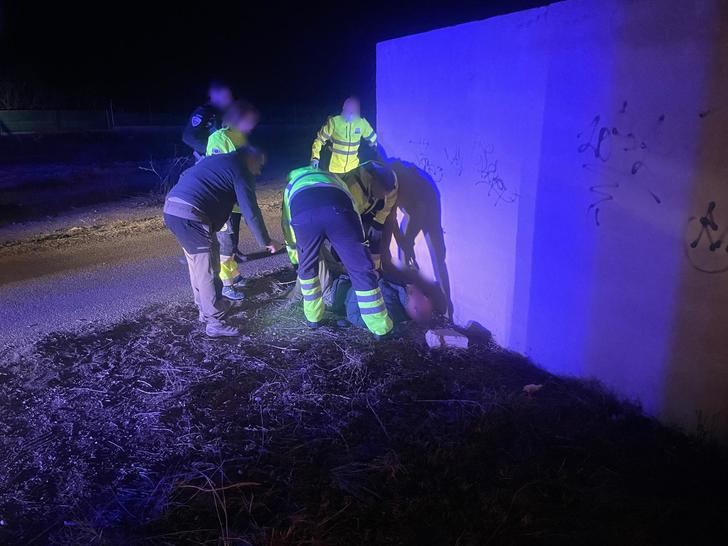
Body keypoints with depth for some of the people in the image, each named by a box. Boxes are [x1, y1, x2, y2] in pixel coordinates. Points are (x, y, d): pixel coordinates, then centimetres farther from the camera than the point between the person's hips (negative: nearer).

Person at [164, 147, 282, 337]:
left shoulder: (216, 160, 26)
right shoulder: (240, 171, 1)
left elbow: (186, 176, 34)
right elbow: (251, 213, -4)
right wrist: (266, 242, 4)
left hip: (171, 207, 9)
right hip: (190, 214, -9)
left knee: (197, 264, 21)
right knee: (207, 269, -2)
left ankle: (205, 309, 32)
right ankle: (215, 322, 5)